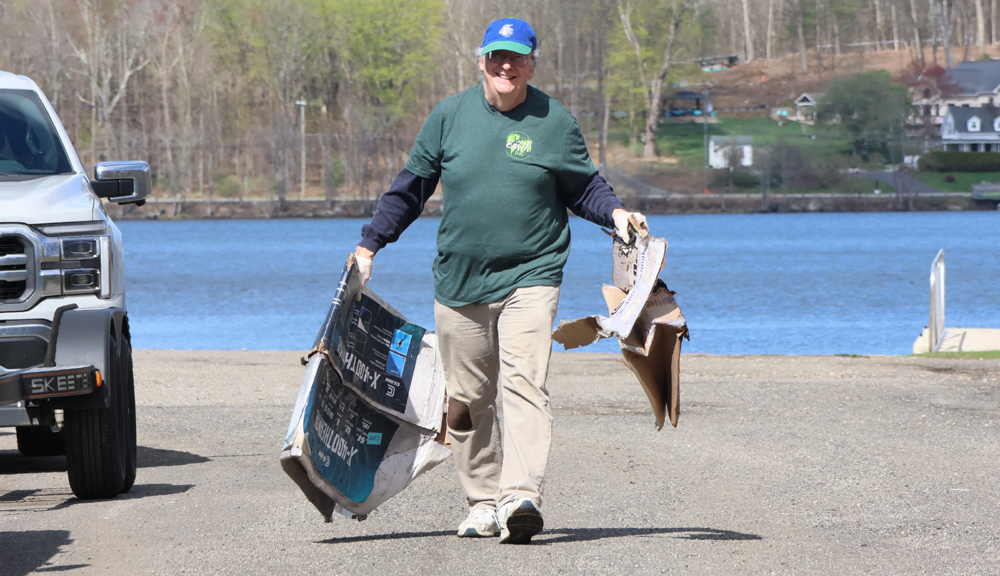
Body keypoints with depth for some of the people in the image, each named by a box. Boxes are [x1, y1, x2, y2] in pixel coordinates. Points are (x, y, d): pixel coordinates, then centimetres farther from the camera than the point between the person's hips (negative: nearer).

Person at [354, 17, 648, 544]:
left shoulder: (554, 122, 1)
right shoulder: (450, 116, 6)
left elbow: (583, 187, 11)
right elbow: (411, 186, 14)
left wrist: (615, 213, -9)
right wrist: (369, 245, 12)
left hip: (529, 278, -3)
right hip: (458, 283, 3)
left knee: (524, 384, -18)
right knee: (466, 399, 7)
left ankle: (521, 497, -28)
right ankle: (484, 501, 18)